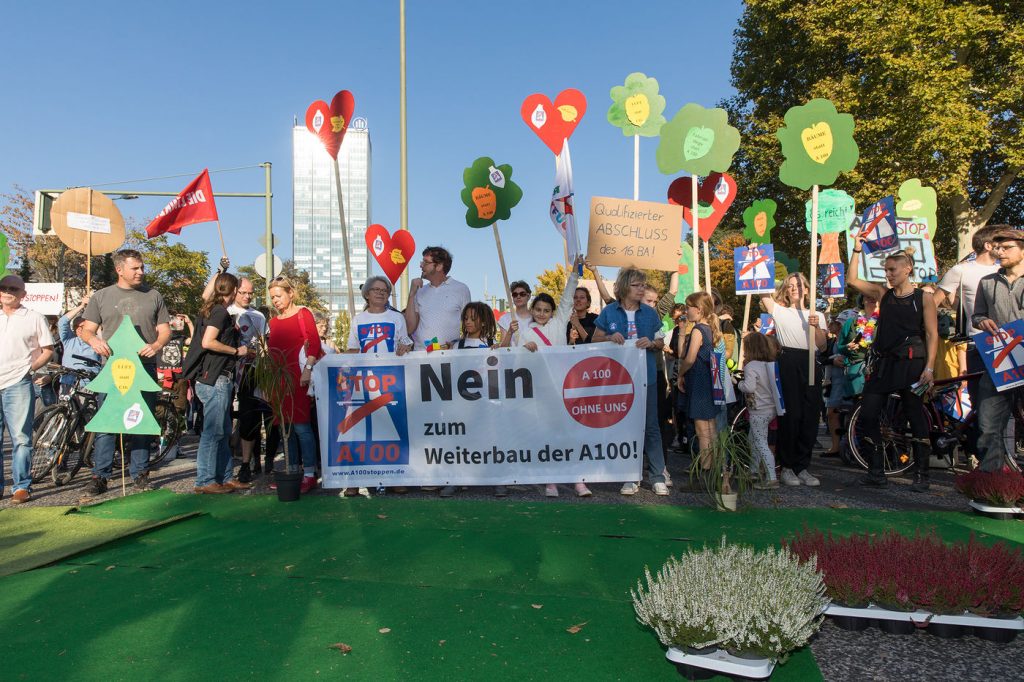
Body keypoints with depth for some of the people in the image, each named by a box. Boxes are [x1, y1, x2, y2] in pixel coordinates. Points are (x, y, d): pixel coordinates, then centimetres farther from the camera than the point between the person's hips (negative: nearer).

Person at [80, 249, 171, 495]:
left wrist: (156, 345, -11)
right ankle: (100, 476, 3)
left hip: (145, 367, 1)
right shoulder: (101, 297, 11)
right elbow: (86, 329, 9)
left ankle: (140, 473, 12)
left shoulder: (153, 295, 11)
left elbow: (165, 329, 10)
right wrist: (94, 340, -14)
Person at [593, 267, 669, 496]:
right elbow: (595, 339, 6)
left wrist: (651, 343, -10)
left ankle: (658, 476, 10)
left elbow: (661, 343, 12)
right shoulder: (609, 312, 1)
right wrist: (610, 338, -14)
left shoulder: (650, 313, 6)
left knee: (651, 426, 2)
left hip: (646, 376, 1)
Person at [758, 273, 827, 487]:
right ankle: (787, 467, 4)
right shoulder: (779, 311, 12)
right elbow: (763, 292, -2)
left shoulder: (817, 315, 17)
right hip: (787, 364, -3)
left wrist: (816, 327, -13)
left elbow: (822, 346, 3)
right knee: (790, 415, -5)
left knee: (810, 416, 1)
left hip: (810, 365, 3)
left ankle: (803, 467, 10)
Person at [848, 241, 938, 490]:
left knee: (916, 417, 2)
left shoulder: (924, 298, 0)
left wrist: (929, 367, -11)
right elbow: (852, 280, 6)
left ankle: (921, 474, 13)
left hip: (910, 362, -4)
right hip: (882, 362, 4)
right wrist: (857, 251, 3)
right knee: (868, 414, -2)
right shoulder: (883, 293, 10)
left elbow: (932, 335, -3)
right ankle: (876, 472, 6)